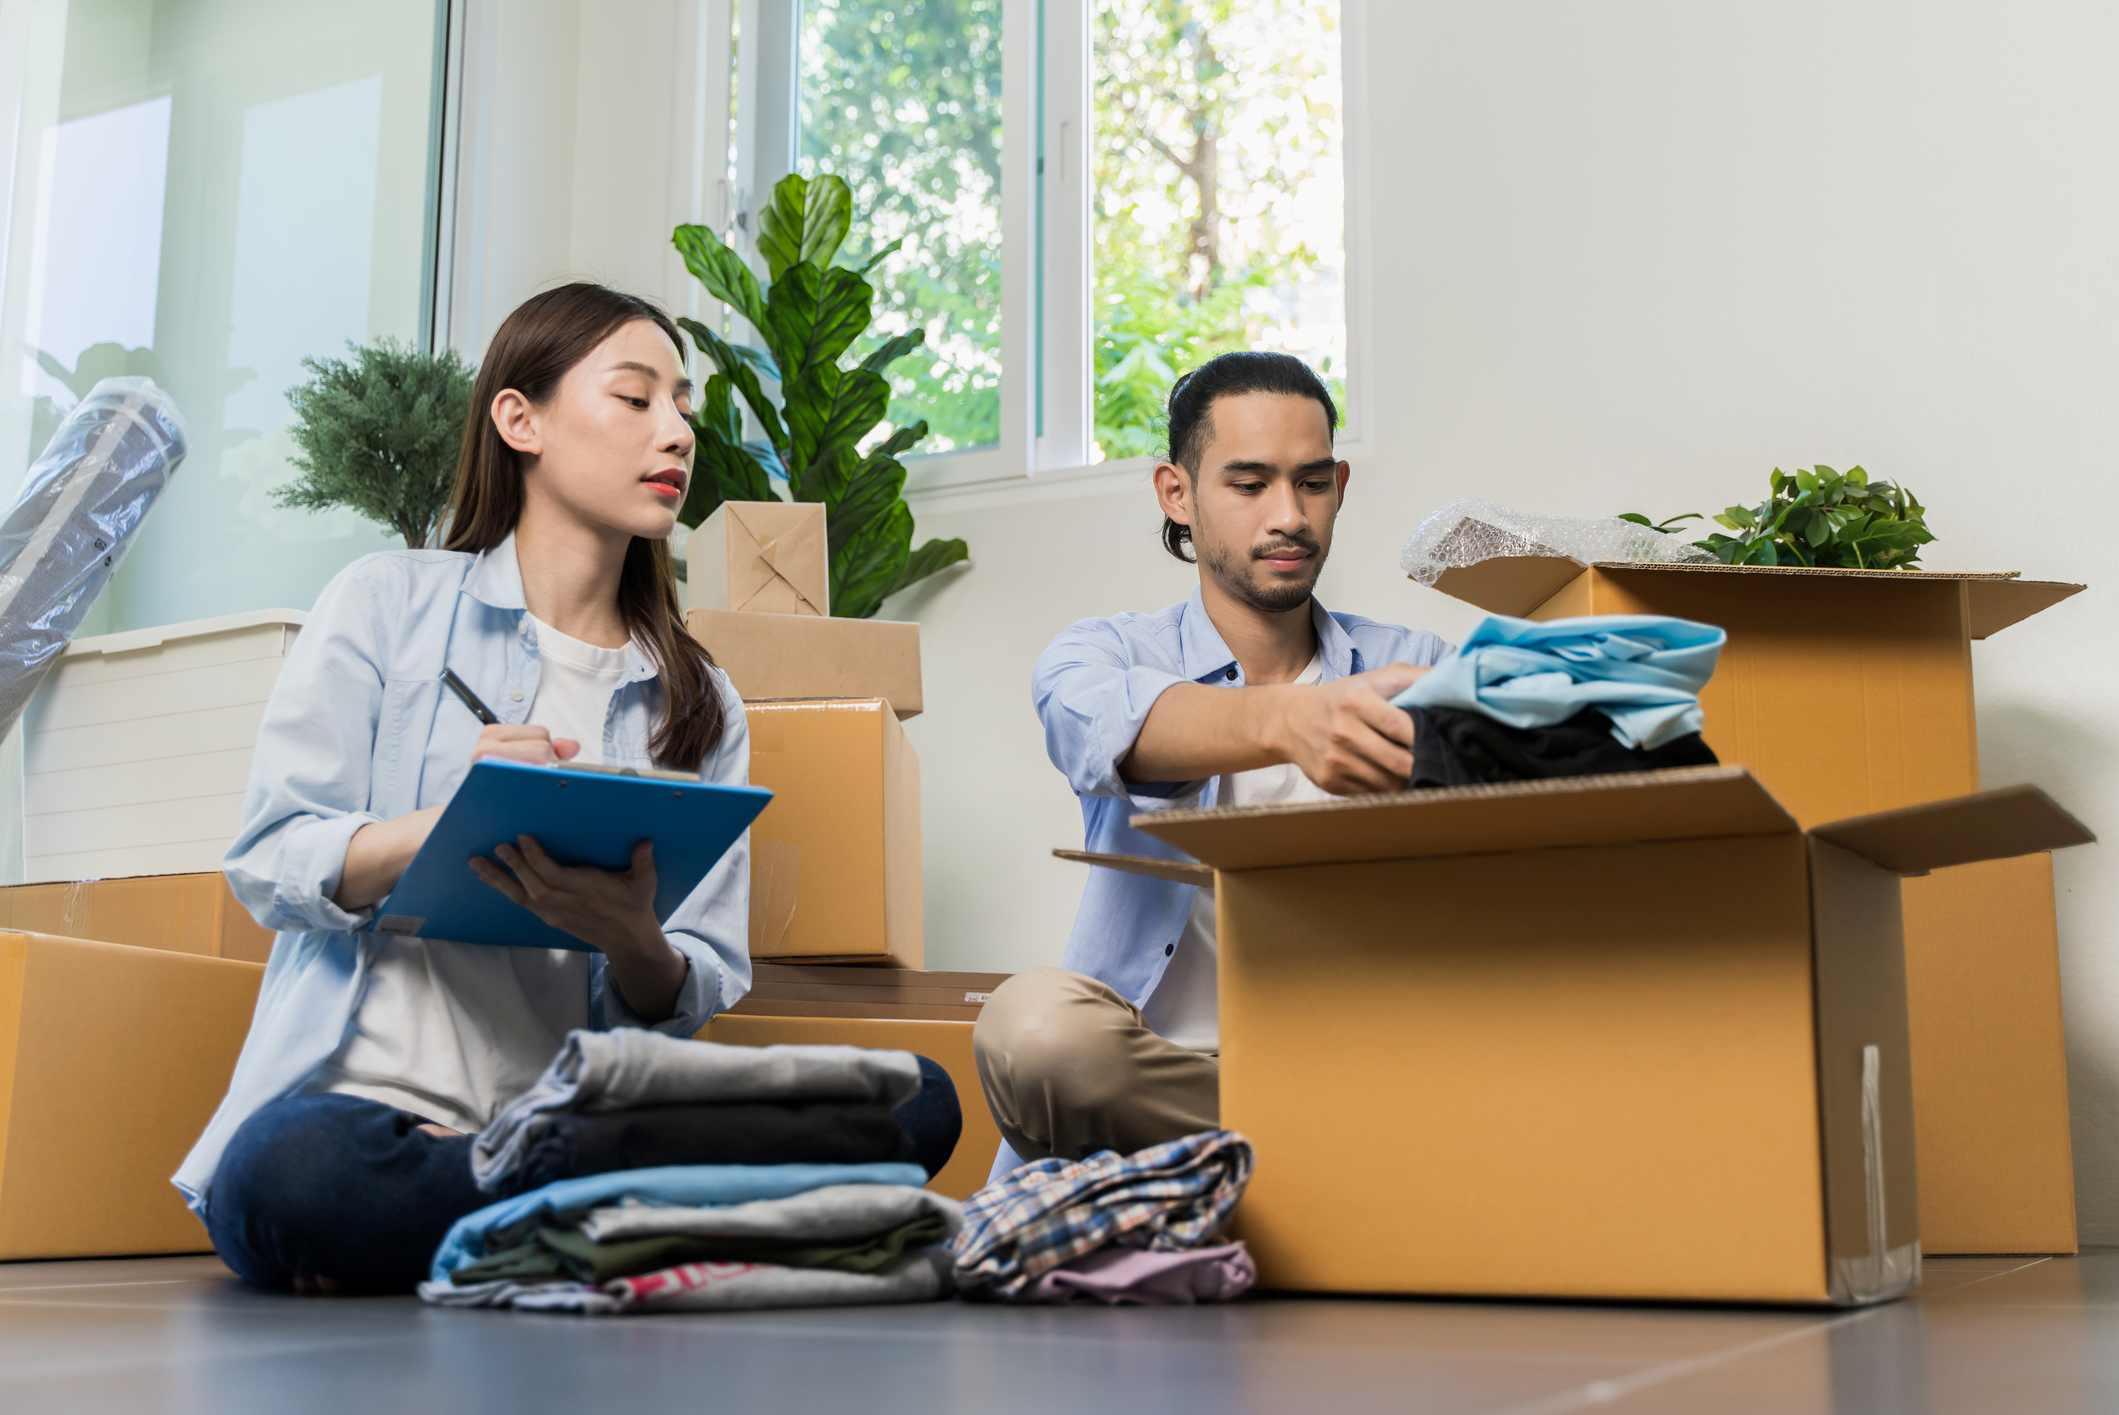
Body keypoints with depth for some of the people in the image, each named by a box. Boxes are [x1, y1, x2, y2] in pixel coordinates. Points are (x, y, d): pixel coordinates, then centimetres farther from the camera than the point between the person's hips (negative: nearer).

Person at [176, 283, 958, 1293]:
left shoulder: (703, 704, 16)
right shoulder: (390, 602, 8)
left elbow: (692, 995, 8)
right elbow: (267, 860, 0)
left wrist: (633, 943, -16)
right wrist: (451, 823, -19)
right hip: (370, 1096, -3)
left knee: (913, 1100, -20)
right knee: (289, 1172, -39)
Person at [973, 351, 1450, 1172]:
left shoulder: (1411, 669, 11)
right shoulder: (1107, 655, 4)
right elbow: (1113, 724, -22)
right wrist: (1285, 723, -45)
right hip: (1154, 1064, 0)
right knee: (1037, 1019, -34)